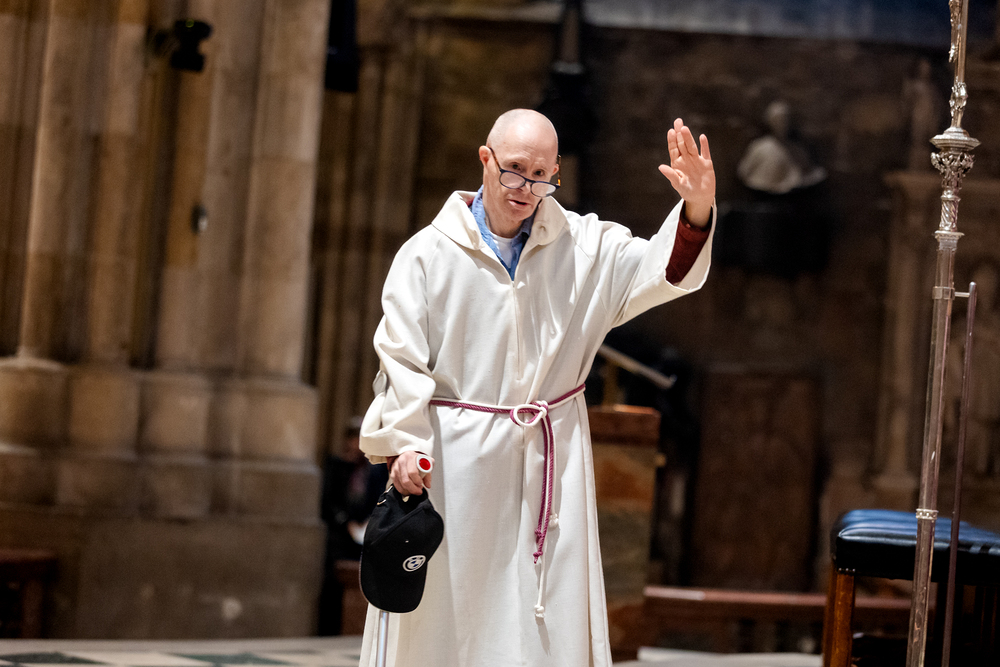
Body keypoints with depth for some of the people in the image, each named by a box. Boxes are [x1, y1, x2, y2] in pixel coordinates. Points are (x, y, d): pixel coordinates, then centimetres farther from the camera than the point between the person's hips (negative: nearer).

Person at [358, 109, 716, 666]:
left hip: (552, 464, 2)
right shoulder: (429, 254, -2)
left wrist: (697, 208, -28)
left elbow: (659, 269, -9)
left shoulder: (584, 246, 4)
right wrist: (402, 443, -16)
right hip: (456, 461, -2)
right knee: (443, 615, 2)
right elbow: (400, 357, -3)